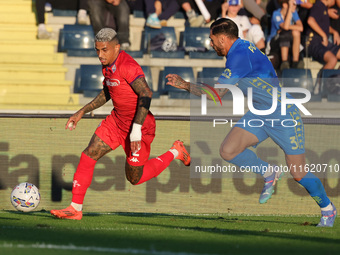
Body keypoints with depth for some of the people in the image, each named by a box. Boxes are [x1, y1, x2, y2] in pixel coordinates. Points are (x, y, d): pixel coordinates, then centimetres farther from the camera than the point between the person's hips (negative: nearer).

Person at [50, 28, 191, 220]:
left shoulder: (128, 66, -26)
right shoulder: (109, 66, 4)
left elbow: (146, 95, -36)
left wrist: (136, 129, -38)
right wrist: (82, 112, 19)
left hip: (138, 127, -8)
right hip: (117, 120, 8)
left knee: (135, 178, 7)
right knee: (88, 156, -4)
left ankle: (175, 153, 26)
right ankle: (75, 209, 2)